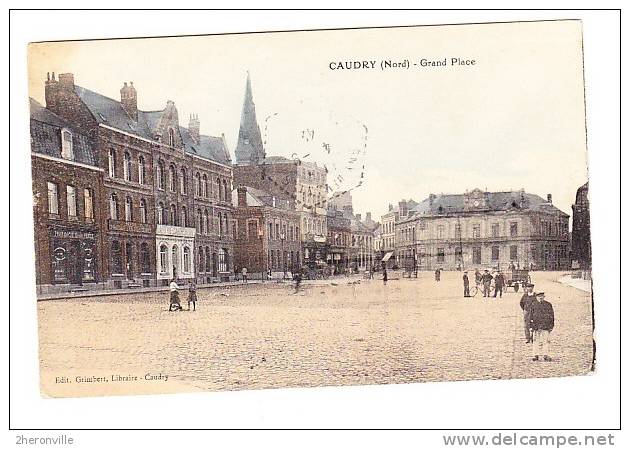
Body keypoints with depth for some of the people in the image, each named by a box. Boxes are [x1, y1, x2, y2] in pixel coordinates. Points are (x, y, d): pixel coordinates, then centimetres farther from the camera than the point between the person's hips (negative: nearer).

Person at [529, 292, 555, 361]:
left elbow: (551, 316, 9)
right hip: (536, 326, 0)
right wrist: (531, 326, 3)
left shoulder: (548, 305, 6)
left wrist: (551, 326, 6)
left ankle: (545, 355, 7)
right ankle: (536, 355, 9)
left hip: (546, 326, 0)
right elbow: (531, 316, 7)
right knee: (536, 341, 2)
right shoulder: (533, 305, 5)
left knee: (545, 341, 0)